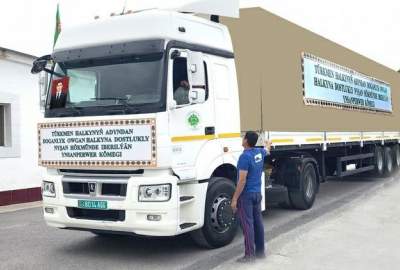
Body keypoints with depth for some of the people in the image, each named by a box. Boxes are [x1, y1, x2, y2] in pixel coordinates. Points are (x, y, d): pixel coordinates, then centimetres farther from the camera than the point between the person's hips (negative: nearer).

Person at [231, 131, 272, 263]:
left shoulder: (245, 156, -19)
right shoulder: (260, 152, 5)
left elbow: (242, 180, -21)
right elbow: (267, 150, 33)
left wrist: (234, 199, -17)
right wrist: (268, 144, 56)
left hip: (246, 195, -8)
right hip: (257, 193, 8)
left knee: (247, 224, -5)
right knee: (258, 222, 12)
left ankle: (249, 254, -3)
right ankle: (260, 251, 20)